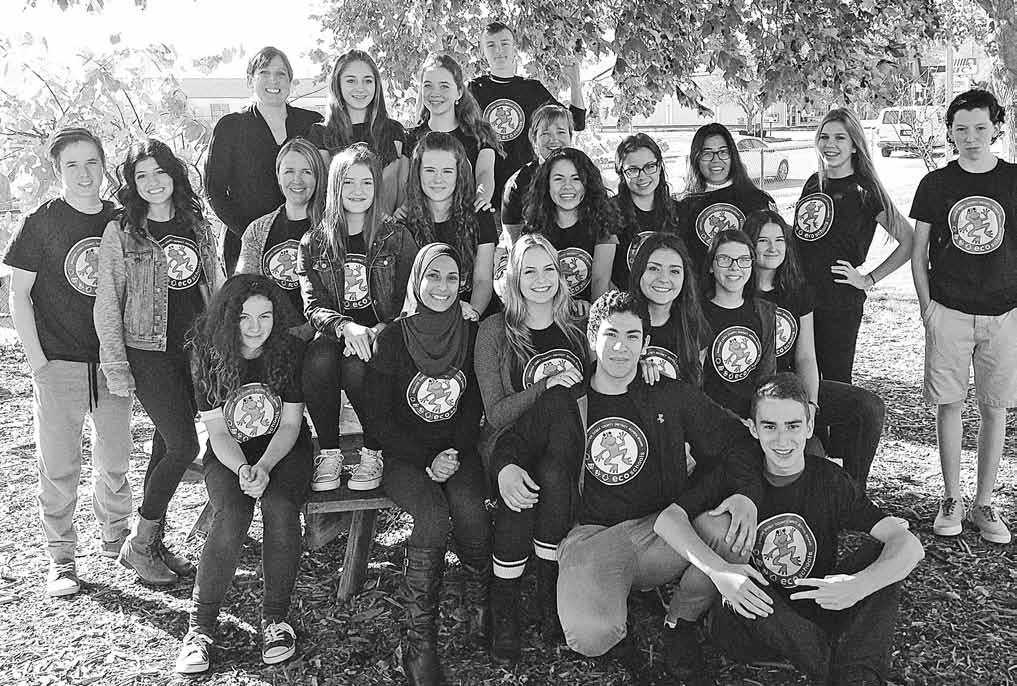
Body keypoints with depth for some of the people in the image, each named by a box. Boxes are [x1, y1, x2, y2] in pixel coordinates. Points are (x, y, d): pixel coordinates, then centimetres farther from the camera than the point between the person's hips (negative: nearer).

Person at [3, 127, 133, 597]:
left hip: (112, 363, 3)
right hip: (58, 364, -3)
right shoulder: (41, 222, -5)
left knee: (115, 460, 12)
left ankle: (116, 537, 32)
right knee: (58, 466, 2)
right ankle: (61, 561, 15)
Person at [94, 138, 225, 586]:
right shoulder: (120, 233, -3)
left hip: (197, 349, 4)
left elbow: (217, 289, 14)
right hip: (149, 353, -4)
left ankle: (153, 542, 22)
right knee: (183, 446, -10)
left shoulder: (197, 226, 10)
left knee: (167, 445, 10)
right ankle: (138, 545, 7)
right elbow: (107, 305, -4)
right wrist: (115, 366, -8)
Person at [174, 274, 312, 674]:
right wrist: (242, 470, -27)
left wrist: (264, 467, -25)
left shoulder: (290, 352, -10)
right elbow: (218, 431, -8)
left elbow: (290, 424, -8)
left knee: (280, 509, -30)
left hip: (283, 450, 0)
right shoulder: (210, 357, -9)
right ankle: (200, 625, -14)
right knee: (231, 516, -28)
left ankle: (275, 618, -13)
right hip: (229, 454, 0)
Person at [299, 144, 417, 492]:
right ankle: (328, 454, -16)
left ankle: (374, 453, -12)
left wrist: (379, 330, -19)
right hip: (333, 334, 1)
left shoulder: (396, 237, 6)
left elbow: (409, 301, 0)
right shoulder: (313, 243, 9)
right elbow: (313, 305, 0)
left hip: (382, 337, -1)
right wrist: (344, 326, -21)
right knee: (318, 360, -33)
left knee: (356, 366, -34)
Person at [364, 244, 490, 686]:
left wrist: (454, 455, -9)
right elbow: (379, 417, -5)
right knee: (433, 515, -30)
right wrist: (426, 461, -13)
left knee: (469, 509, -29)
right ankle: (420, 642, -22)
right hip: (404, 456, -2)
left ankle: (481, 604, -5)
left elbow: (475, 407, 7)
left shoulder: (471, 334, 5)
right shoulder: (393, 338, -3)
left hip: (459, 452, 2)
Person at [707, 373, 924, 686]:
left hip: (818, 617, 1)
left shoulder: (830, 481, -4)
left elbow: (911, 546, -15)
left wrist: (859, 586, -36)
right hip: (755, 626, -1)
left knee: (884, 552, -17)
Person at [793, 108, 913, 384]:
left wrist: (868, 280, -7)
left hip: (840, 302, -5)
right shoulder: (813, 183, 10)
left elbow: (909, 242, -7)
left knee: (836, 382, 4)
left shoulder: (864, 190, -7)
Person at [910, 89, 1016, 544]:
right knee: (949, 404, 2)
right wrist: (927, 304, 0)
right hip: (949, 312, 0)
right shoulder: (935, 184, 4)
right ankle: (952, 498, 16)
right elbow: (918, 252, 7)